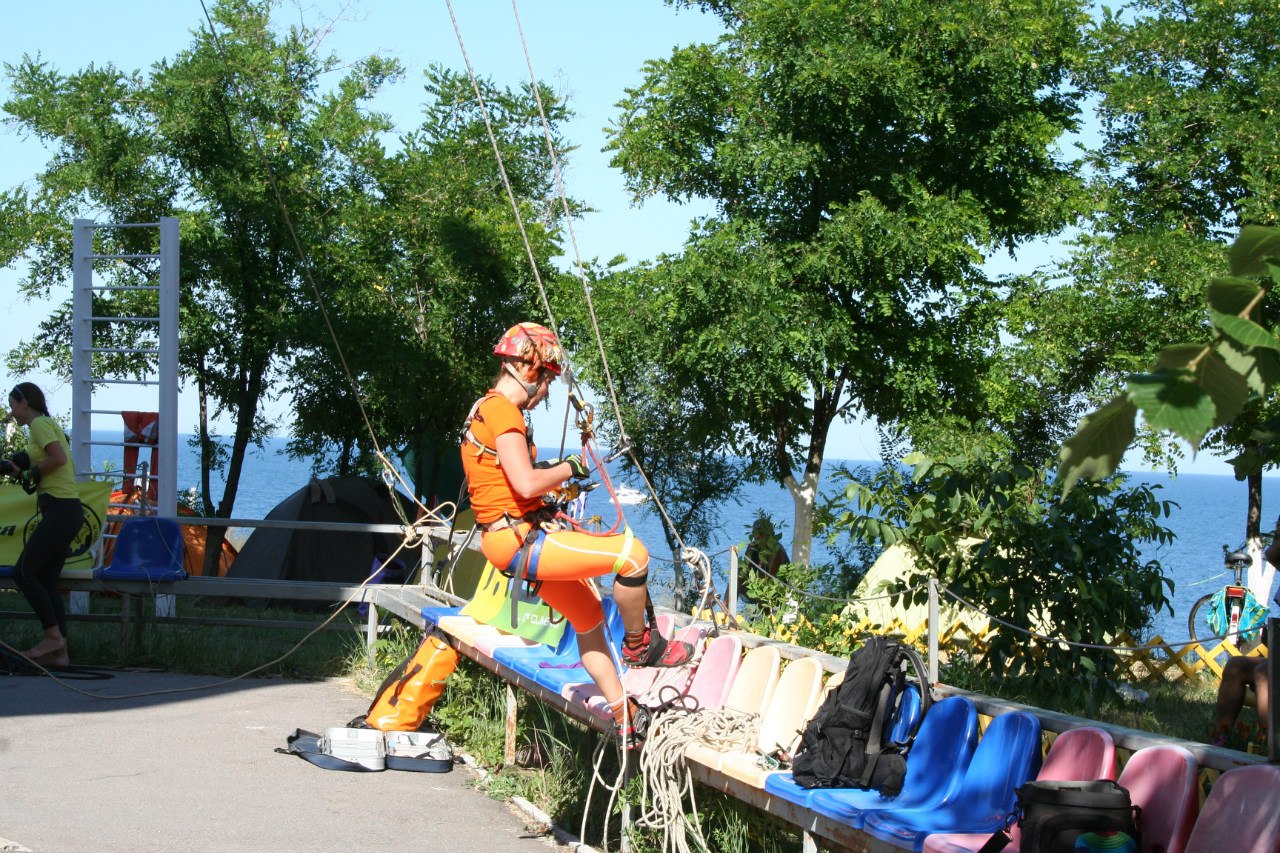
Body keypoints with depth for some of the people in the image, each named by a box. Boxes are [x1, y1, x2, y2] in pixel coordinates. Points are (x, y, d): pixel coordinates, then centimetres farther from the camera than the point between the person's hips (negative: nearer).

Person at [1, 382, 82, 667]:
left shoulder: (39, 424, -7)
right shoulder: (49, 424, 22)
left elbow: (59, 458, -22)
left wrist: (30, 472, -7)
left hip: (59, 510, -10)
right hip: (69, 511, 10)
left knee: (23, 572, -8)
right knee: (46, 581, 7)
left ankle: (53, 635, -6)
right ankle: (59, 652, 3)